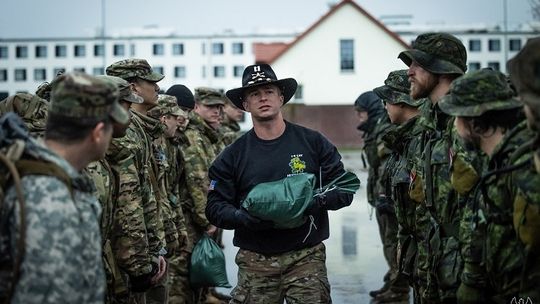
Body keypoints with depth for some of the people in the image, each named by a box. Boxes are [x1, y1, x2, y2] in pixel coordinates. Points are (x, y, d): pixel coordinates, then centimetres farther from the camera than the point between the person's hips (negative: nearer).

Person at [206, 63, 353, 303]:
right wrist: (243, 218, -16)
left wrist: (317, 201, -15)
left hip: (306, 256, 0)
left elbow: (344, 189, 5)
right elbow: (215, 207, 4)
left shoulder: (313, 142, 5)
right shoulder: (233, 155, 6)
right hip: (255, 262, 1)